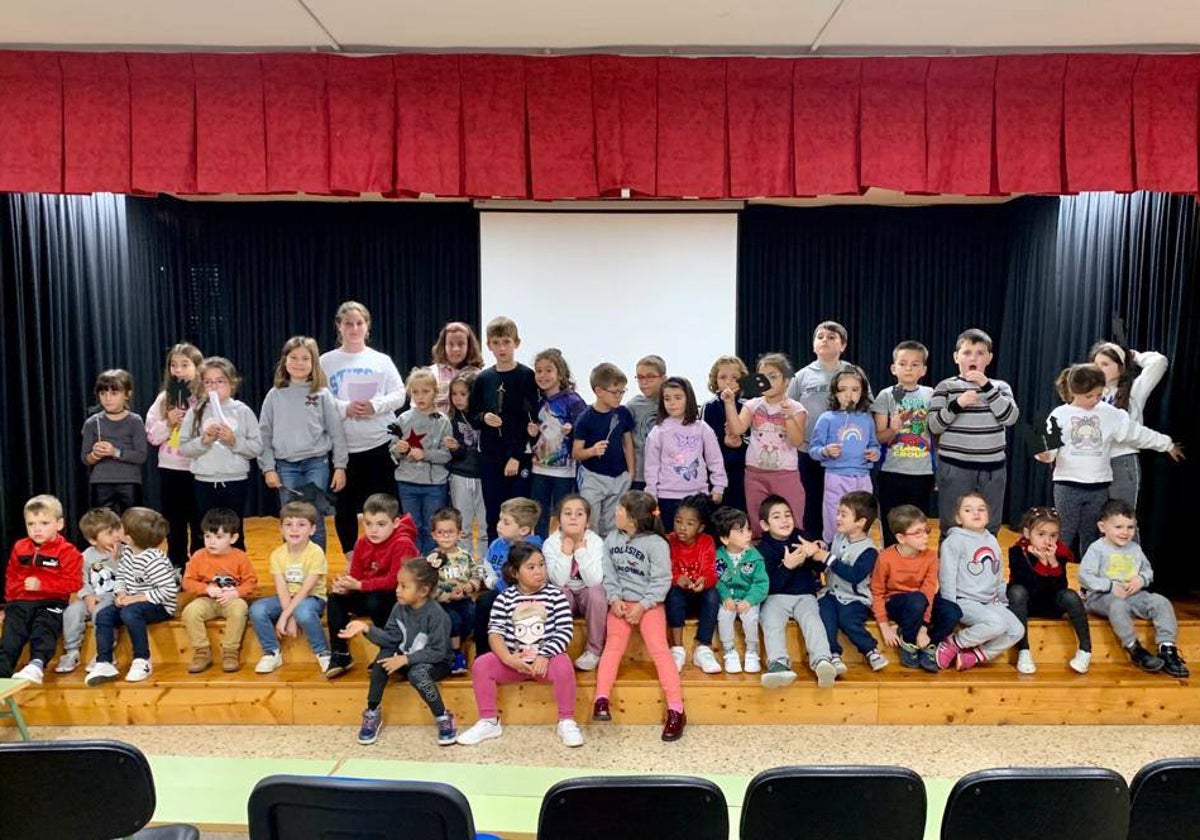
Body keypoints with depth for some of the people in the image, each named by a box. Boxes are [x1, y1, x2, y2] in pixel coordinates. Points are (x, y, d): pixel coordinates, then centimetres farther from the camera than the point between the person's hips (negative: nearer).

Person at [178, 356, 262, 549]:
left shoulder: (242, 411, -2)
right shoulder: (196, 411, 1)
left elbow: (257, 448, -4)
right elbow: (183, 447, 1)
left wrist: (234, 441, -18)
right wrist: (203, 441, -16)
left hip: (235, 481, -1)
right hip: (205, 483, 1)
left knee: (234, 534, 11)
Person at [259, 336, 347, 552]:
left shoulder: (322, 395, 1)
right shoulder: (274, 396, 6)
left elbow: (336, 432, 2)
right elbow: (264, 435, 7)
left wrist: (340, 466, -2)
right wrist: (268, 468, 1)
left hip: (316, 463, -1)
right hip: (286, 465, 1)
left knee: (315, 521, 3)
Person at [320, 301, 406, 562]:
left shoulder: (382, 360, 5)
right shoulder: (326, 362, 3)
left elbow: (399, 395, 2)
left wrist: (375, 405, -15)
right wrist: (346, 408, -16)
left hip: (379, 443, 0)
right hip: (341, 446, 0)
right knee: (344, 506, 8)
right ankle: (351, 558, 22)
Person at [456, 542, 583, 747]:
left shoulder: (555, 595, -3)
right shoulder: (505, 598, 1)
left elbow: (565, 630, -9)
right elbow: (495, 631, -6)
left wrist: (544, 656, -21)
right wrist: (507, 658, -23)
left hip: (546, 658, -2)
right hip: (514, 659, 2)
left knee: (564, 665, -33)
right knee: (481, 665, -19)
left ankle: (567, 722, -16)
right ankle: (489, 722, -5)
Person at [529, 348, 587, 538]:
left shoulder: (572, 401, -10)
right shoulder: (540, 403, 9)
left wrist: (571, 430, -30)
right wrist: (533, 434, -1)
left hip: (564, 469, -6)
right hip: (540, 468, 6)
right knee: (539, 517, 11)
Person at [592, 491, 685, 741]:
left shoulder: (656, 543, -8)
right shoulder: (611, 539, 7)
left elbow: (662, 580, -10)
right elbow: (609, 574, 4)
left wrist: (642, 606, -17)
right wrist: (614, 599, -11)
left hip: (648, 604, -4)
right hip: (620, 603, 4)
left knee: (658, 648, -16)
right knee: (613, 645, -14)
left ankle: (676, 710, -18)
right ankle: (601, 700, -23)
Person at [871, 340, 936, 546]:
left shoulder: (931, 395, 4)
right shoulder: (886, 396, -2)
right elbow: (879, 437, -4)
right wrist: (892, 430, -25)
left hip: (923, 473, 2)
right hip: (892, 473, -2)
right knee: (891, 531, 5)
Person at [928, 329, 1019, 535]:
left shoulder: (1000, 387, 8)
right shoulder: (946, 386, 1)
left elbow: (1010, 417, -8)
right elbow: (934, 425, -5)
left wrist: (987, 386, -13)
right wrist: (957, 404, -19)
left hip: (992, 469, 2)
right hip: (954, 467, -2)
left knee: (989, 531, 10)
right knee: (951, 529, 3)